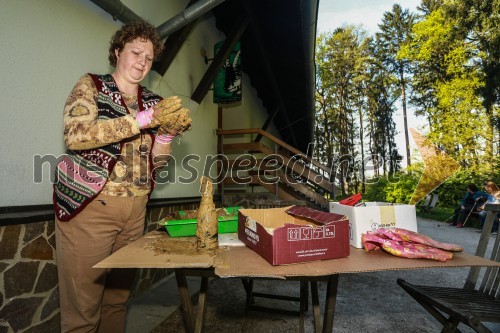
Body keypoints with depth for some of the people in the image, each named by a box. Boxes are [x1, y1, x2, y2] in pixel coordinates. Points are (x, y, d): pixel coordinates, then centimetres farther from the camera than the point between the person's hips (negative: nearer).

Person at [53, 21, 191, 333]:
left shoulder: (152, 101, 12)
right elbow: (75, 135, -18)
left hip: (135, 209, 4)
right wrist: (144, 119, -21)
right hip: (89, 205, -4)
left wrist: (168, 132, -8)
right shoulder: (90, 86, 2)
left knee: (118, 298, 13)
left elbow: (155, 163, 10)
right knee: (82, 306, 2)